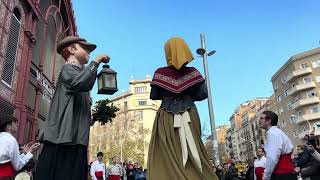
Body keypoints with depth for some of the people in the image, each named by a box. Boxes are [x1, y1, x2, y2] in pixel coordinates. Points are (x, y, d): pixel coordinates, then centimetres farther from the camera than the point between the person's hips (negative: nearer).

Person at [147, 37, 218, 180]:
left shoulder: (160, 73, -3)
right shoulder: (192, 72, 0)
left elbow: (153, 96, 1)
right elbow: (203, 94, -1)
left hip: (167, 119, -1)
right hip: (189, 118, 2)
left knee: (166, 156, 3)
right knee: (193, 154, 10)